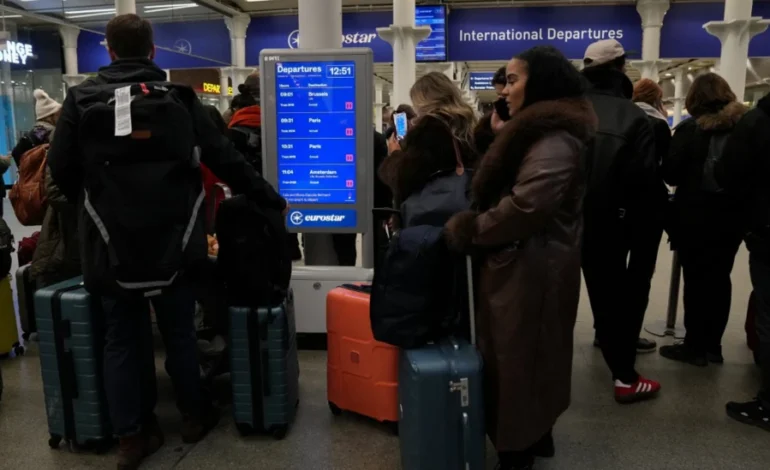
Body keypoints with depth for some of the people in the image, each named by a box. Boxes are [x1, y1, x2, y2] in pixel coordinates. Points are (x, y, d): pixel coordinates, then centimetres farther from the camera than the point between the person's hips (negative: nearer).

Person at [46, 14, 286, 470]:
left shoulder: (81, 99, -2)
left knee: (122, 339, 12)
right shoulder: (181, 98, -3)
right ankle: (195, 415, 31)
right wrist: (273, 201, 7)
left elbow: (61, 169, 0)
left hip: (111, 246, 0)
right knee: (180, 332, 15)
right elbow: (227, 162, -3)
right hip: (172, 241, 0)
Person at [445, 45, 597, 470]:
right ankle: (536, 436, 37)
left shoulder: (553, 140, -20)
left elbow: (526, 207, -31)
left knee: (516, 358, 2)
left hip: (530, 269, -10)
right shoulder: (541, 131, 15)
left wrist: (464, 230, -20)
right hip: (522, 264, 10)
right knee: (529, 357, 20)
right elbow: (501, 189, 19)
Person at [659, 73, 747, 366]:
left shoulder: (691, 129, -10)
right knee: (720, 278, 12)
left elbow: (670, 174, -11)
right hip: (731, 215, 5)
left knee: (696, 279, 3)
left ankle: (695, 346, 10)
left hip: (696, 216, -4)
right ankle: (713, 345, 20)